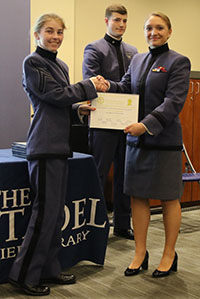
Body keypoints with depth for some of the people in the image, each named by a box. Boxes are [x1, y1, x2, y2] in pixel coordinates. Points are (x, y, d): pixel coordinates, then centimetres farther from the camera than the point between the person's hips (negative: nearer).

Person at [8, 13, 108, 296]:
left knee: (56, 212, 11)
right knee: (45, 211, -6)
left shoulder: (61, 65, 20)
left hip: (60, 145, 9)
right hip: (45, 146, -8)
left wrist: (78, 109, 4)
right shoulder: (33, 63, -5)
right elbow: (55, 95, -13)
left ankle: (49, 269, 22)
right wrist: (90, 86, -4)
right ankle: (24, 275, 6)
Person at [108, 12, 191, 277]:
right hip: (136, 139, 6)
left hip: (164, 139, -5)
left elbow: (173, 101, -14)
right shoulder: (137, 60, 15)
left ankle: (169, 256, 19)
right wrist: (107, 86, -13)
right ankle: (140, 254, 19)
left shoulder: (178, 62, -4)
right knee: (138, 196, 7)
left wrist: (146, 124, -25)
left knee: (168, 198, 5)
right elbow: (126, 88, 9)